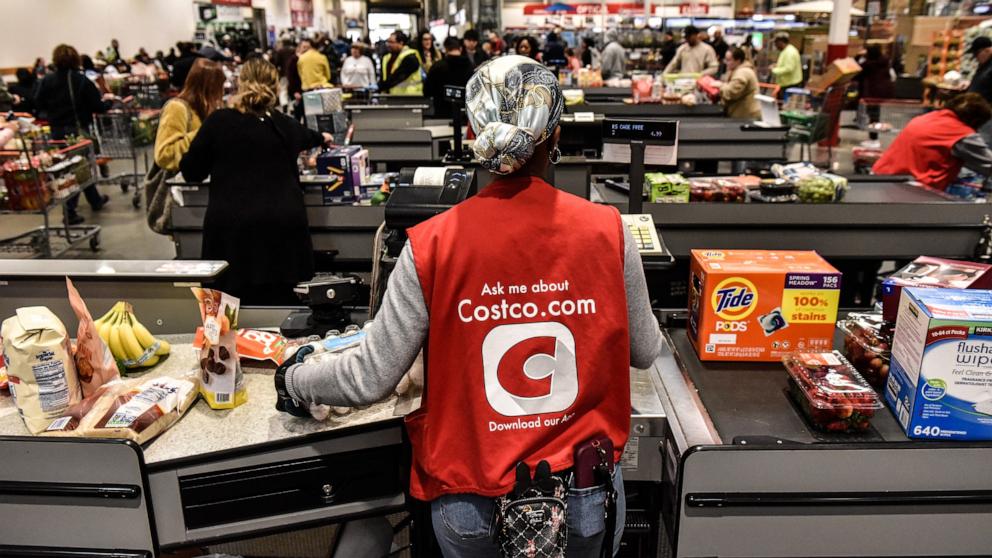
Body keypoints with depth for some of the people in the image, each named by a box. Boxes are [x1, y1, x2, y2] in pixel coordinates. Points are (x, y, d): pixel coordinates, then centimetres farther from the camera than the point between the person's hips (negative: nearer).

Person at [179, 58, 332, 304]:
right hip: (283, 227, 2)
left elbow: (191, 171, 7)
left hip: (232, 228, -2)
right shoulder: (283, 124, 7)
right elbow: (302, 136, 33)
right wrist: (321, 137, 56)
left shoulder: (219, 121, -1)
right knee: (280, 300, 8)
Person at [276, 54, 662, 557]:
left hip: (474, 507, -1)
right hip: (587, 498, 1)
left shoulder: (433, 246, -17)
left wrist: (294, 381, 8)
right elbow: (644, 352, 1)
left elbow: (370, 379, -11)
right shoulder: (607, 232, -13)